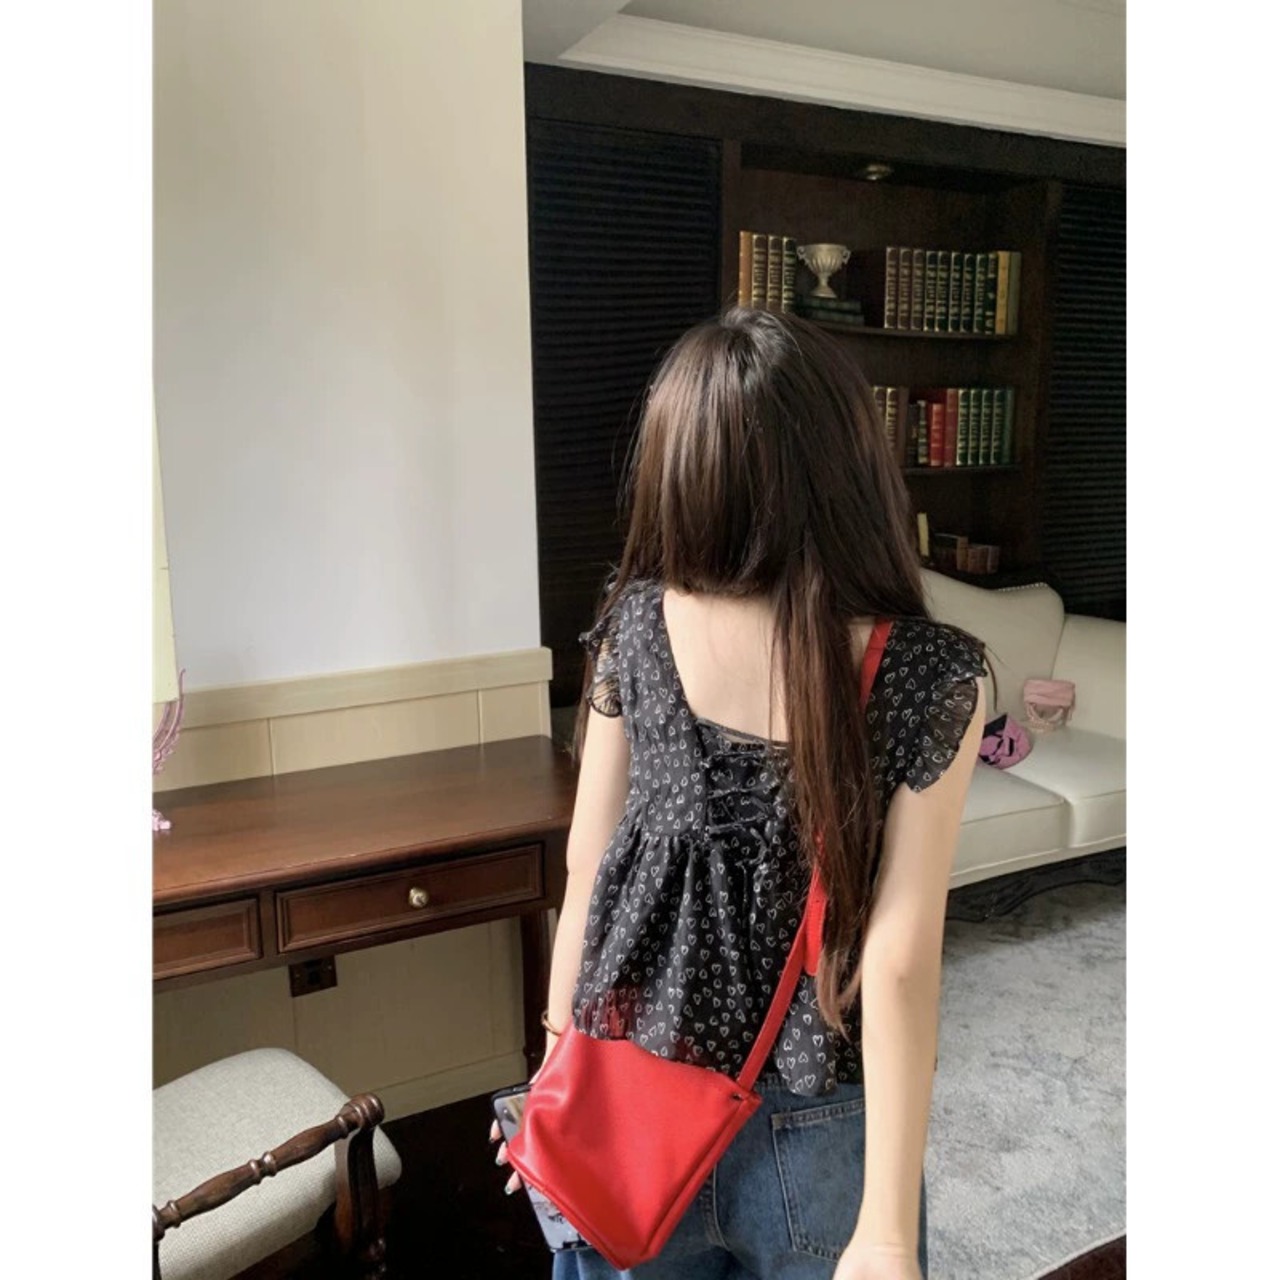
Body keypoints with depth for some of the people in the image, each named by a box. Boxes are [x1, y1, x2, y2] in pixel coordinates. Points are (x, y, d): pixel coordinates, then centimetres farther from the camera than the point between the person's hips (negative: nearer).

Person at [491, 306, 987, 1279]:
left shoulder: (633, 624, -13)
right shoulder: (929, 677, -20)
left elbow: (586, 865, -6)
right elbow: (899, 961, -20)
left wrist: (560, 1053, 7)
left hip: (630, 1083, 3)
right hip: (808, 1123, -2)